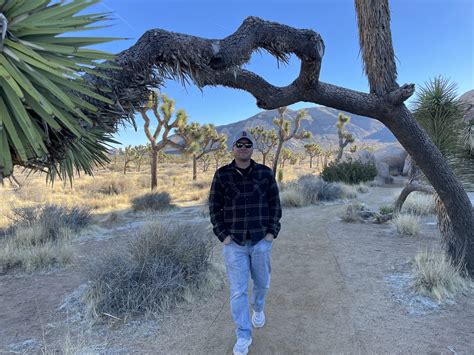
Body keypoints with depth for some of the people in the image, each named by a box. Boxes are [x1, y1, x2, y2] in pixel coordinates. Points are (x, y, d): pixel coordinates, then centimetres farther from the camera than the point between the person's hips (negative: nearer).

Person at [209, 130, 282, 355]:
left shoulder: (265, 173, -1)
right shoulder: (222, 175, -3)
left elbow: (275, 204, 3)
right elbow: (214, 207, 0)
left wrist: (272, 232, -5)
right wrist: (224, 236, -7)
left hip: (261, 240, 2)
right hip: (234, 242, -1)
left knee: (262, 282, 19)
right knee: (237, 290, 2)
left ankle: (258, 308, 51)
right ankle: (244, 336, 20)